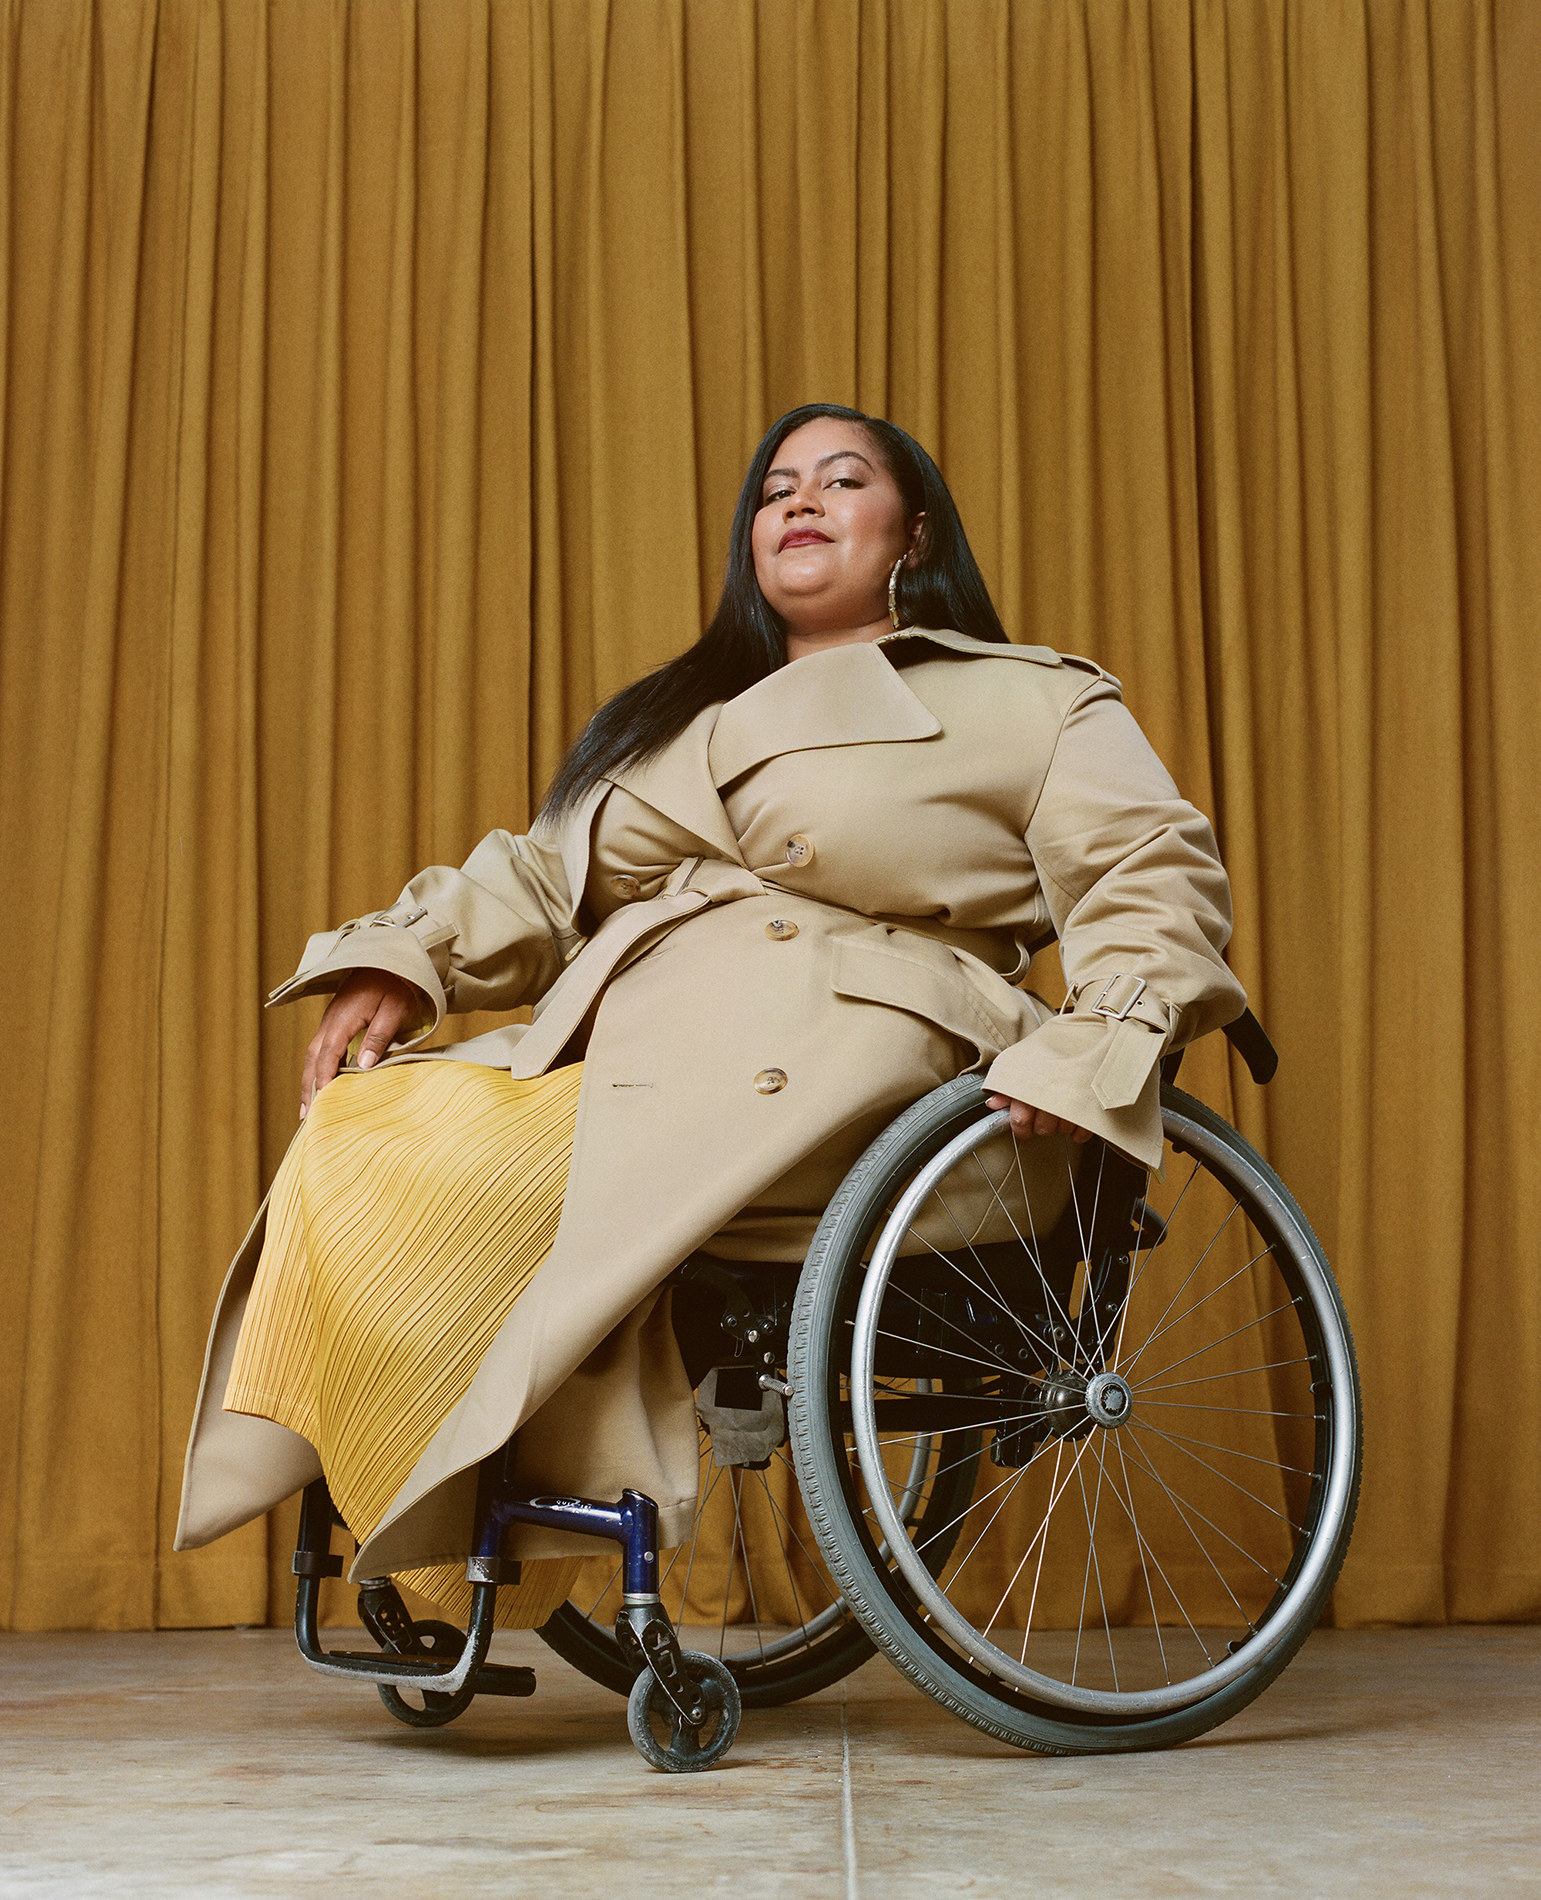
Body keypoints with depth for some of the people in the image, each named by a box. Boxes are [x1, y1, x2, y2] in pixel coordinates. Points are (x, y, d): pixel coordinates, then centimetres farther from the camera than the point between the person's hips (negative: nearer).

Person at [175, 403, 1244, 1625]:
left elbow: (1156, 877, 2)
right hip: (611, 1060, 7)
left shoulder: (1025, 704, 11)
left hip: (799, 1097, -7)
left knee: (446, 1170, -26)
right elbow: (545, 875, 24)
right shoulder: (679, 718, 30)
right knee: (359, 1126, -19)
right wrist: (404, 961, 5)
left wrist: (1084, 1050, -15)